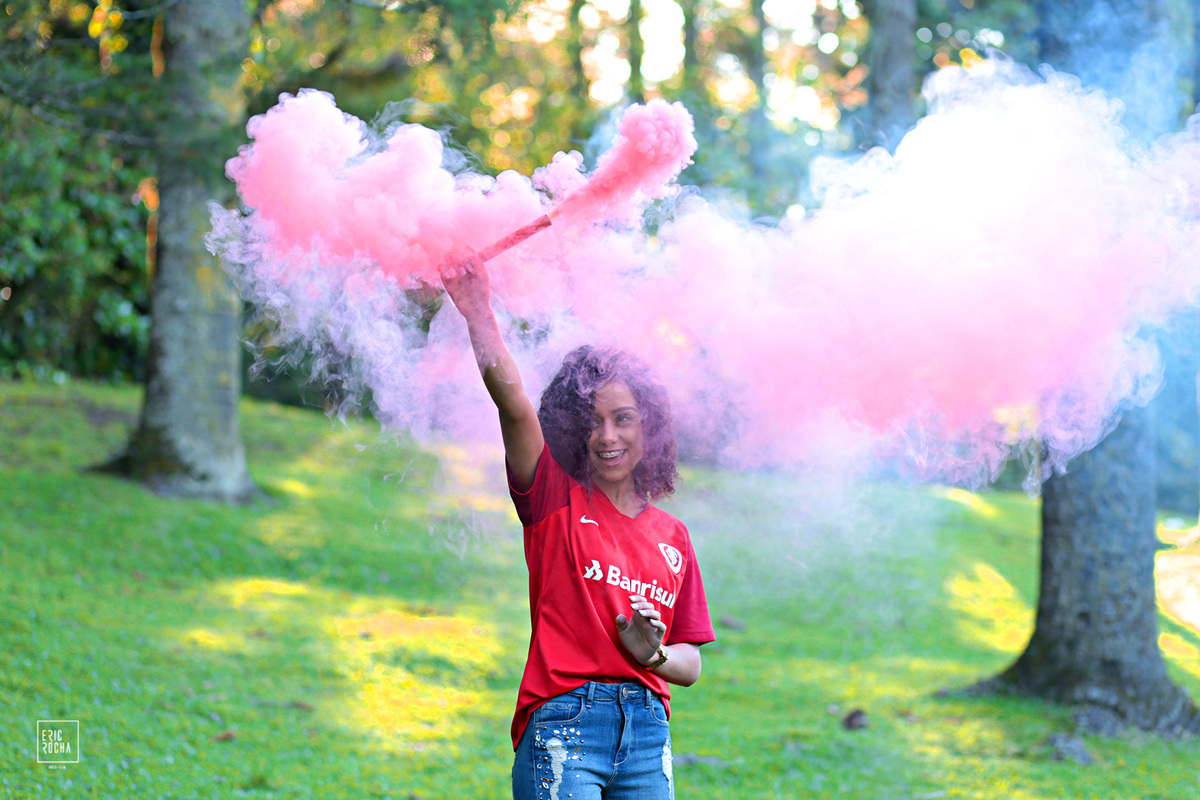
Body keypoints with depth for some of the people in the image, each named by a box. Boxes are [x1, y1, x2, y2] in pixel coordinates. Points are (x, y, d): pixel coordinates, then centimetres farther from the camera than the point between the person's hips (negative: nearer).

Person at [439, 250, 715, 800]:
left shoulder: (672, 536, 14)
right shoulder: (556, 500, 5)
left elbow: (690, 665, 16)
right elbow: (513, 404, -10)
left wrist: (652, 653, -5)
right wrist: (479, 314, -20)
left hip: (647, 734, 4)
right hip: (564, 723, -4)